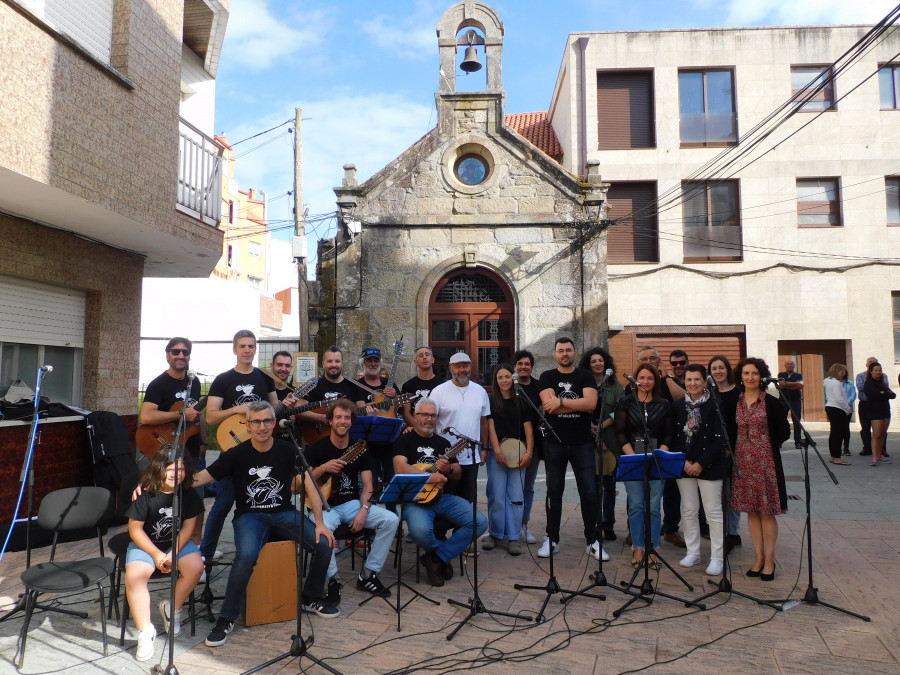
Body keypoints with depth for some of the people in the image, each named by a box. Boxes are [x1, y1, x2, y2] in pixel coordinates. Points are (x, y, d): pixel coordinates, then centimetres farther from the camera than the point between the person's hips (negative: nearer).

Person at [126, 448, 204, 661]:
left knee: (195, 567, -25)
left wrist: (173, 553, -15)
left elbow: (188, 526, -3)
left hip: (178, 543, 2)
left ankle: (172, 609, 2)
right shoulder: (145, 495, -14)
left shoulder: (189, 494, -7)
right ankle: (145, 631, -16)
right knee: (134, 575, -30)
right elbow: (135, 529, -9)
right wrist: (156, 554, -15)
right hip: (146, 544, -1)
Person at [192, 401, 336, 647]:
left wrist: (320, 522, -14)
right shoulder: (236, 454, -5)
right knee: (246, 555, -34)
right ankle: (227, 617, -10)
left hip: (284, 512, 2)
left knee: (324, 544, -17)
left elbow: (308, 484, -5)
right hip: (249, 515, -2)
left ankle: (311, 598, 11)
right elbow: (198, 478, -7)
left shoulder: (286, 450, -2)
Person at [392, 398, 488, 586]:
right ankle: (447, 551, 0)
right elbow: (400, 468, -15)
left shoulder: (443, 442, 17)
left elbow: (458, 474, 17)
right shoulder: (404, 440, 2)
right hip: (416, 498, -5)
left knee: (480, 522, -14)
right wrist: (431, 477, -23)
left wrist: (448, 469, -8)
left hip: (443, 497, 5)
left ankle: (437, 558, -3)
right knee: (420, 530, -36)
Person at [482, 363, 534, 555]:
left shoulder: (522, 402, 8)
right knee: (496, 495, -1)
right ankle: (495, 533, 14)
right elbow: (490, 426, 0)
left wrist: (529, 452, -7)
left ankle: (513, 537, 7)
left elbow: (528, 428, 4)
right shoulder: (491, 401, 7)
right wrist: (497, 451, -11)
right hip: (497, 452, 0)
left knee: (516, 495, 0)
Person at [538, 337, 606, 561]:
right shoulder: (547, 377, 4)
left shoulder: (585, 377, 6)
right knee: (554, 491, 7)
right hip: (555, 443, 0)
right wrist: (578, 404, -11)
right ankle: (552, 539, 19)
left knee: (589, 491, 1)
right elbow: (548, 405, -12)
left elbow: (591, 403, -11)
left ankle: (592, 541, 13)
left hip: (582, 443, 0)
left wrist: (560, 402, -14)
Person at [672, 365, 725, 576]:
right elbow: (674, 437, 7)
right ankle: (693, 552, 23)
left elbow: (720, 439, -9)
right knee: (688, 511, 10)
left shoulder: (714, 406, -7)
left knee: (713, 511, 0)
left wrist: (701, 463, -12)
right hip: (684, 465, 4)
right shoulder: (678, 406, 6)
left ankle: (717, 558, 9)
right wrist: (683, 461, -6)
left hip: (709, 466, -4)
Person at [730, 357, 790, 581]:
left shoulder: (772, 402, -5)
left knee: (767, 511, 1)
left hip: (766, 461, -4)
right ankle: (758, 557, 19)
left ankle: (769, 560, 12)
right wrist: (732, 449, 3)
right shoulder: (734, 402, 5)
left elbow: (784, 432, 0)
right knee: (751, 510, 9)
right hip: (742, 460, 4)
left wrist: (765, 445, 2)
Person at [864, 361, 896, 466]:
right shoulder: (869, 383, -5)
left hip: (885, 410, 7)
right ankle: (874, 457, -13)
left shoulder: (882, 382, 17)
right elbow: (876, 395, -20)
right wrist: (888, 395, -5)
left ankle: (880, 455, 14)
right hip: (875, 411, -7)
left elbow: (893, 394, 8)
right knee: (876, 435, -11)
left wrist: (884, 394, -11)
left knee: (883, 434, 7)